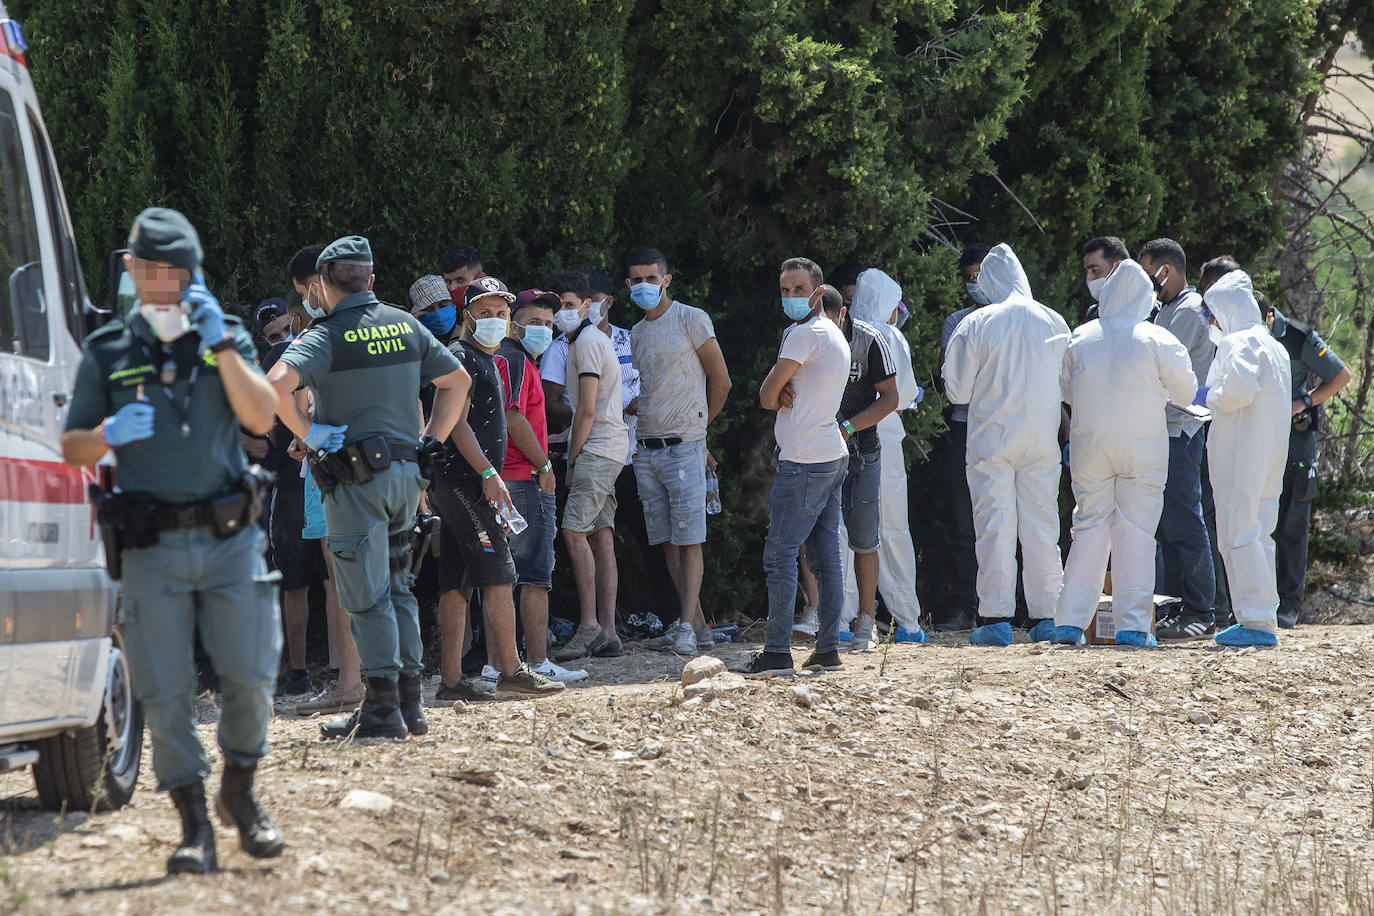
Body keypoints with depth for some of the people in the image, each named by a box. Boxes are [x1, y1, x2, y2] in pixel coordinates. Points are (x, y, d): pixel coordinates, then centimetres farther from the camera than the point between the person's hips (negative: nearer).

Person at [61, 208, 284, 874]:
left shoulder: (225, 337, 9)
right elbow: (72, 449, 7)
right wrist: (109, 435, -14)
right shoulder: (106, 353, 7)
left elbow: (261, 419, -5)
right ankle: (194, 824, 4)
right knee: (165, 693, -4)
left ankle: (240, 794, 21)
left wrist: (221, 345, -13)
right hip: (151, 549, -1)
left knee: (250, 678, -1)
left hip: (229, 538, 1)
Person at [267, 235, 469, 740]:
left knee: (367, 595, -5)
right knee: (397, 589, 16)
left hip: (356, 475, -6)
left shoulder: (328, 336, -9)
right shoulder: (405, 325, 10)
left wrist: (307, 433, -14)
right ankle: (408, 701, 17)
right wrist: (431, 442, 17)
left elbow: (277, 383, -26)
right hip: (405, 471, 6)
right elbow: (458, 381, 19)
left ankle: (383, 709, -7)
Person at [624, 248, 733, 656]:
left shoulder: (691, 320, -3)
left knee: (689, 540, -9)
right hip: (646, 450, 6)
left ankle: (688, 627, -13)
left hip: (683, 448, -6)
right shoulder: (637, 333, 15)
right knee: (667, 541, 4)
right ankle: (699, 624, 9)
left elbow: (721, 382, 0)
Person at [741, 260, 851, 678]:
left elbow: (767, 396, -10)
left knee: (780, 554, -10)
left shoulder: (805, 333, -12)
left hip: (804, 462, -10)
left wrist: (778, 394, 10)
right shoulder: (836, 337, 19)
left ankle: (777, 652, -14)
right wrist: (787, 393, -4)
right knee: (826, 557, 9)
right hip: (833, 455, 10)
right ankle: (828, 647, 9)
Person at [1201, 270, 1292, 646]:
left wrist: (1209, 398, -9)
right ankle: (1263, 619, 14)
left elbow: (1240, 388, -26)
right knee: (1259, 536, 13)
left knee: (1238, 535, -8)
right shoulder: (1274, 346, 18)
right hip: (1268, 459, 9)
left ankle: (1257, 620, -13)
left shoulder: (1238, 343, -10)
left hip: (1241, 457, -9)